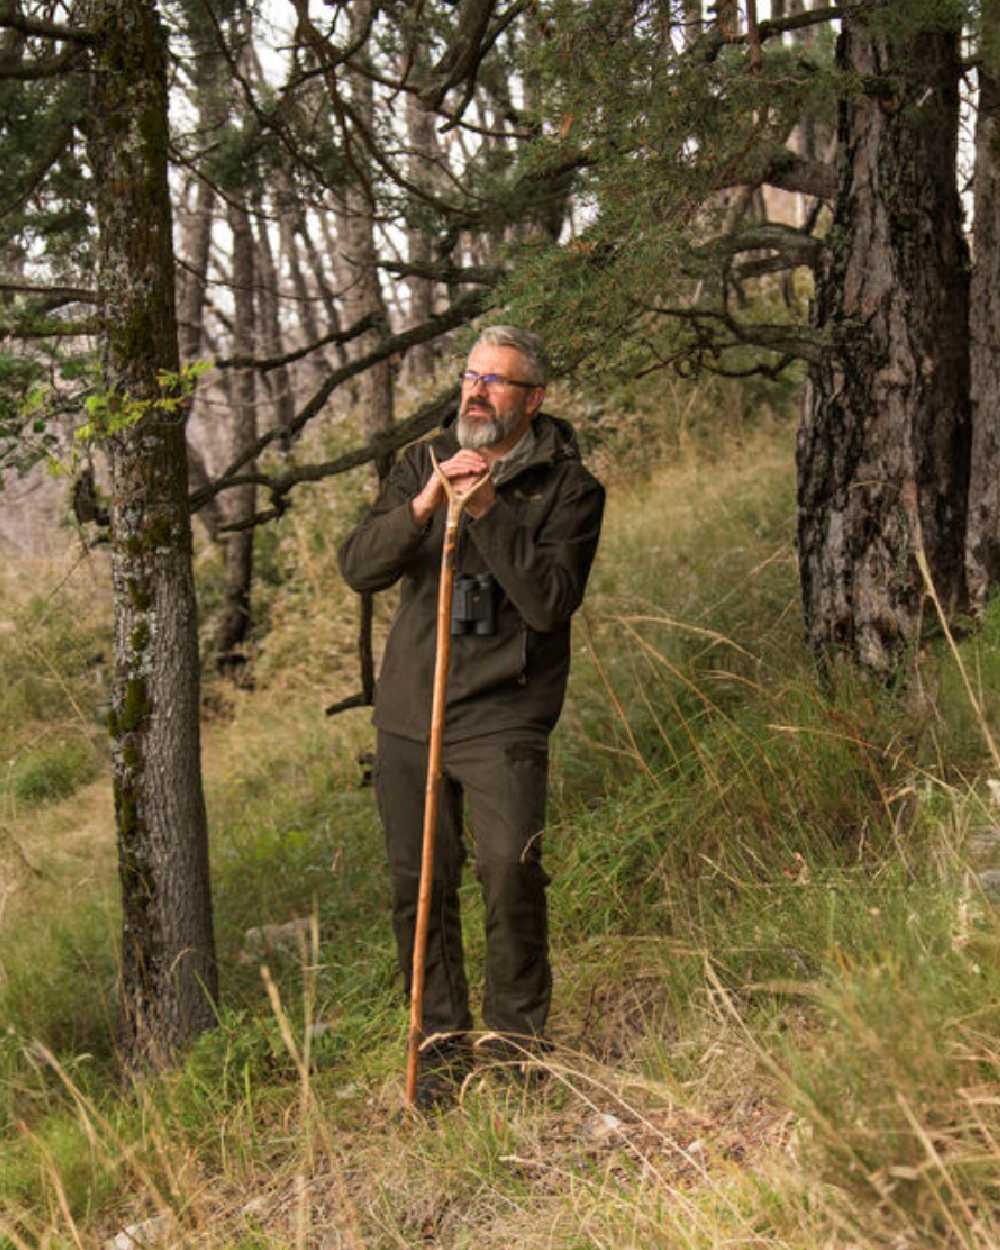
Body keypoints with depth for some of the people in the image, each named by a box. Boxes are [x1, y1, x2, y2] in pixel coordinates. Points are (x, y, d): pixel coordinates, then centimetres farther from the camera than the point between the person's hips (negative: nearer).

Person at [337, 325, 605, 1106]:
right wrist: (421, 508, -16)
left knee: (510, 870, -17)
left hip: (504, 715, -4)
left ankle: (516, 1035, 2)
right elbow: (358, 569, 0)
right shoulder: (426, 462, 10)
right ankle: (443, 1044, 20)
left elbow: (551, 602, -16)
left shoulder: (568, 486, -3)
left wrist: (490, 510, -20)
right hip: (409, 711, 4)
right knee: (418, 886, 6)